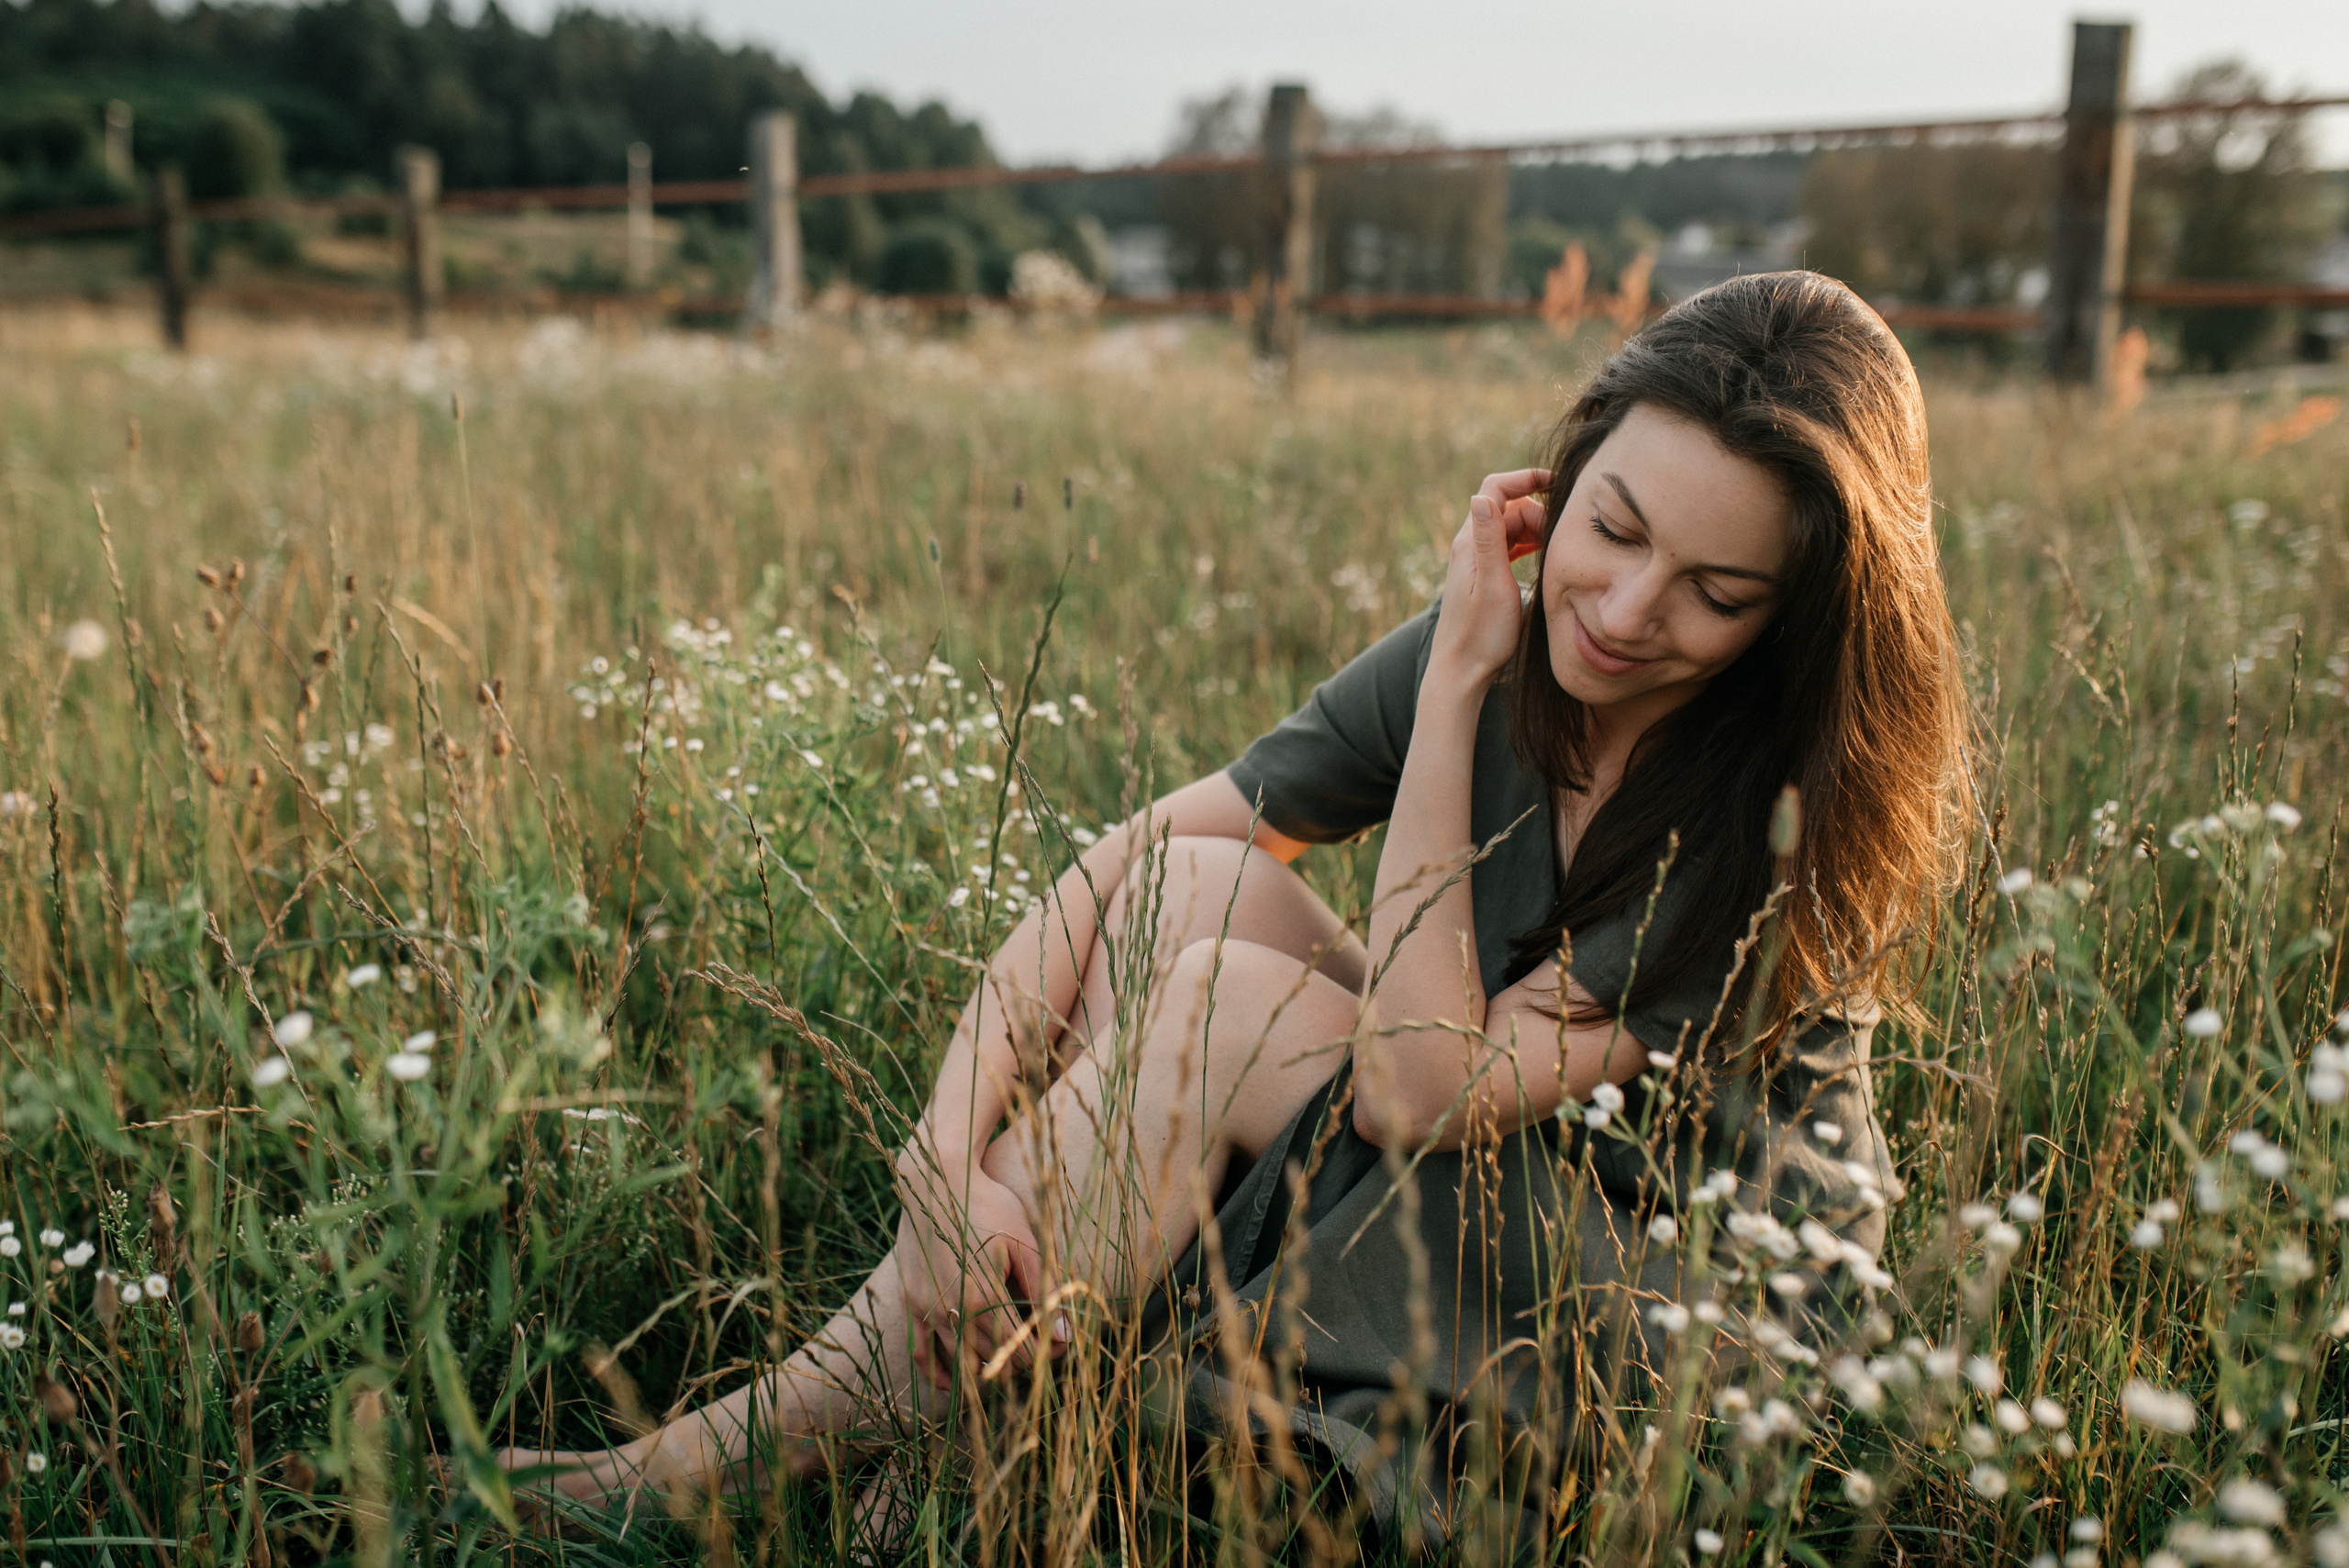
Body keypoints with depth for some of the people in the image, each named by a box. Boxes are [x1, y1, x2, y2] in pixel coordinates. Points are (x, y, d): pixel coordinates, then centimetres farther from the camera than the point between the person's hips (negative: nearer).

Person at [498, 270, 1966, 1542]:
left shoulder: (1807, 807, -25)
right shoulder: (1493, 662, -11)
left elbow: (1419, 1091, -29)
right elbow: (1108, 876, -14)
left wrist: (1454, 688, -28)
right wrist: (950, 1150, -27)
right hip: (1481, 1183, 5)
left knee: (1207, 993, -27)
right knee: (1194, 880, -21)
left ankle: (808, 1425, -14)